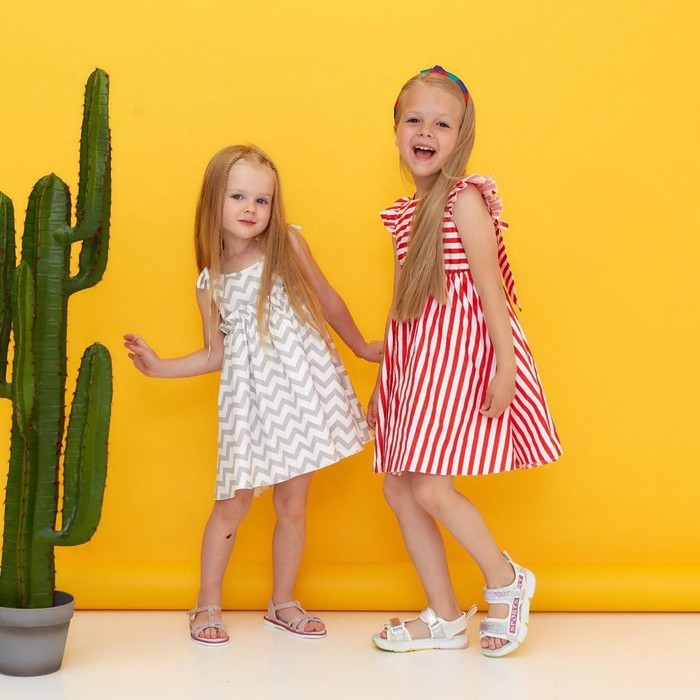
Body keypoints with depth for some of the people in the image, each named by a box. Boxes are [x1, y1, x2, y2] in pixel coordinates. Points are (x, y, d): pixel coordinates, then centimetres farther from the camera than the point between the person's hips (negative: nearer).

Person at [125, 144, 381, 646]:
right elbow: (216, 354, 8)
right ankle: (208, 604, 18)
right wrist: (159, 367, -1)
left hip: (303, 384, 0)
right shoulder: (210, 281, 3)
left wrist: (362, 347, 20)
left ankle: (283, 602, 24)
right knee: (234, 503, 1)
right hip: (251, 395, 0)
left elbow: (328, 300, 10)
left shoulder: (288, 246, -1)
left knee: (293, 502, 8)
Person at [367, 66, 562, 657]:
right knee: (398, 488, 7)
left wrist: (506, 366, -20)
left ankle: (506, 582, 13)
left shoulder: (464, 200, -9)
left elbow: (490, 286, -14)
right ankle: (444, 619, 20)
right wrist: (382, 384, 20)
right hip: (416, 357, 9)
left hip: (458, 353, -8)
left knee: (430, 487, -12)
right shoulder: (407, 212, 13)